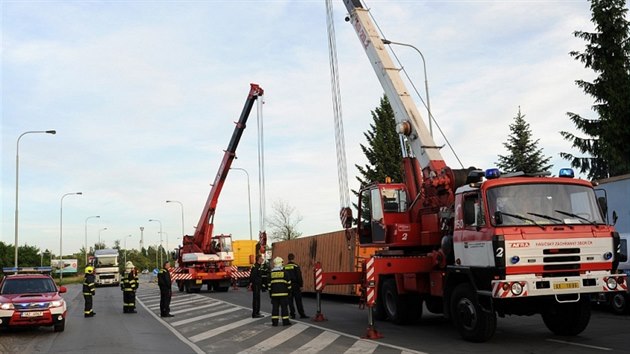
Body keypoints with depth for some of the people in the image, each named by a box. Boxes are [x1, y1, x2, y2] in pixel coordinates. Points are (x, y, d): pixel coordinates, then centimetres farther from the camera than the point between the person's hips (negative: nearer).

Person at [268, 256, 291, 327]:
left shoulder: (271, 273, 6)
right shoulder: (285, 272, -4)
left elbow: (269, 284, 10)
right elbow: (288, 283, -3)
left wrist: (270, 293, 17)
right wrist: (289, 290, 7)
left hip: (274, 293, 3)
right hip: (283, 293, -3)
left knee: (275, 307, 6)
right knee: (284, 307, 2)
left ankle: (274, 322, 5)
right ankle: (285, 321, 4)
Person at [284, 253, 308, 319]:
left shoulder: (285, 267, 3)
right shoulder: (296, 266, -9)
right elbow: (299, 277, -11)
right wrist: (301, 285, -5)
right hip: (295, 286, -3)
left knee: (290, 301, 8)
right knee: (298, 301, 1)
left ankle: (292, 314, 8)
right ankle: (302, 314, 1)